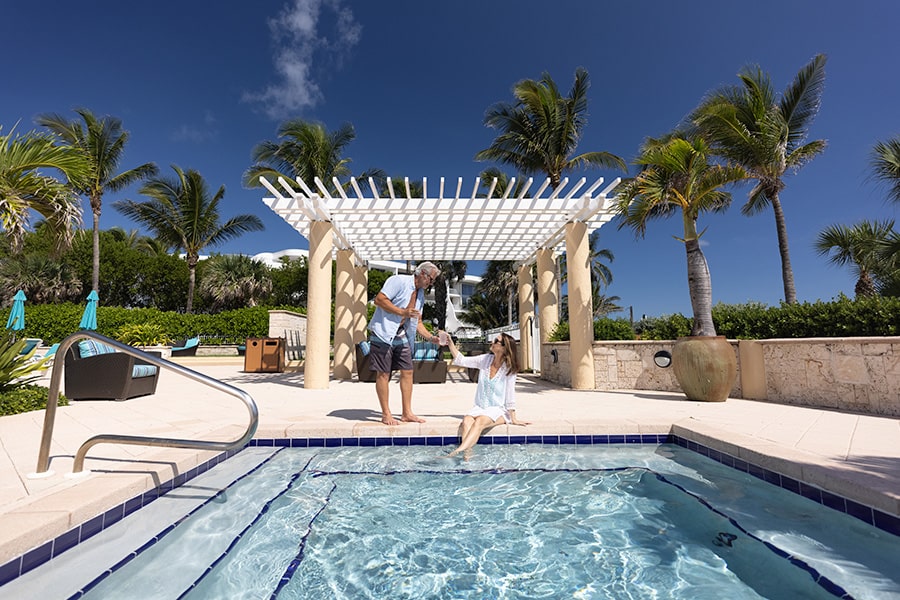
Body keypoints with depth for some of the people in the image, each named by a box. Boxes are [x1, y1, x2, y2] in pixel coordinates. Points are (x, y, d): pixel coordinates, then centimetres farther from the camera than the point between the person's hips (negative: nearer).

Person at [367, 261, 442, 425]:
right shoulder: (398, 281, -9)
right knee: (383, 374, -1)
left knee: (407, 372, 5)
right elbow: (379, 300, -18)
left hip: (402, 337, 8)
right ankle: (386, 414, 9)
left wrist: (432, 337, 7)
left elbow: (417, 322, 19)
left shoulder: (420, 295, 15)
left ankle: (407, 413, 14)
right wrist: (402, 312, -20)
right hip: (383, 333, -8)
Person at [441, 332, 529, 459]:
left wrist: (513, 419, -3)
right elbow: (461, 360, 7)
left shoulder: (509, 369, -8)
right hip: (479, 407, 4)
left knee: (480, 421, -34)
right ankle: (467, 453, -43)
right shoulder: (485, 360, 3)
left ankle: (457, 452, -48)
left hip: (498, 410, -4)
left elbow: (510, 395, -5)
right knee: (466, 420, -28)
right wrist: (450, 343, -2)